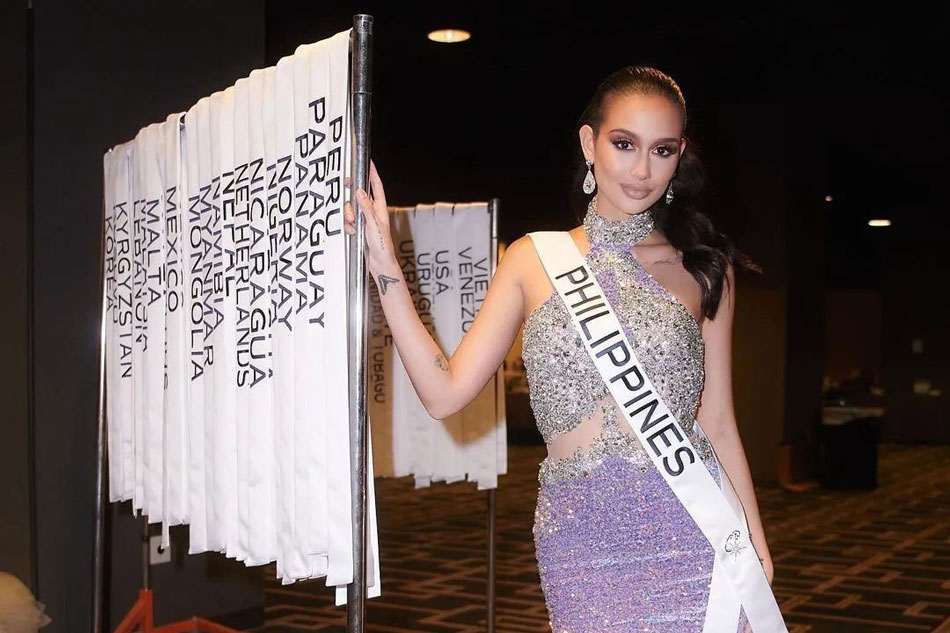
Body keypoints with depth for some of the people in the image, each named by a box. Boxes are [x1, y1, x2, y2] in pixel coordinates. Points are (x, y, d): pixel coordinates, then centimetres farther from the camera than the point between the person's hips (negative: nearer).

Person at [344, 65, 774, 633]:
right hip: (581, 542, 1)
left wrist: (758, 557, 4)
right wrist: (387, 269, -5)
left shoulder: (704, 268, 5)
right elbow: (445, 393, -1)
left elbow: (717, 425, 7)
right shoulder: (533, 259, 5)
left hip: (689, 528, 0)